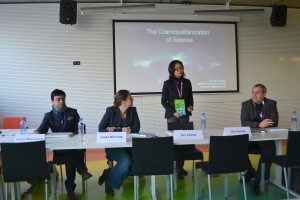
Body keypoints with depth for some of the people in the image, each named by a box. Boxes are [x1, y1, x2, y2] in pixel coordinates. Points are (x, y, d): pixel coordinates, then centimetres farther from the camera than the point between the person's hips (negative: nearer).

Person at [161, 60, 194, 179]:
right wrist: (173, 112, -14)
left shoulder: (187, 82, 7)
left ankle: (180, 167, 10)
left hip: (185, 115, 3)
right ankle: (176, 168, 4)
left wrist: (190, 107, -7)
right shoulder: (167, 83, -2)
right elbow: (163, 101, -3)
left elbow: (190, 98, 14)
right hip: (172, 115, -3)